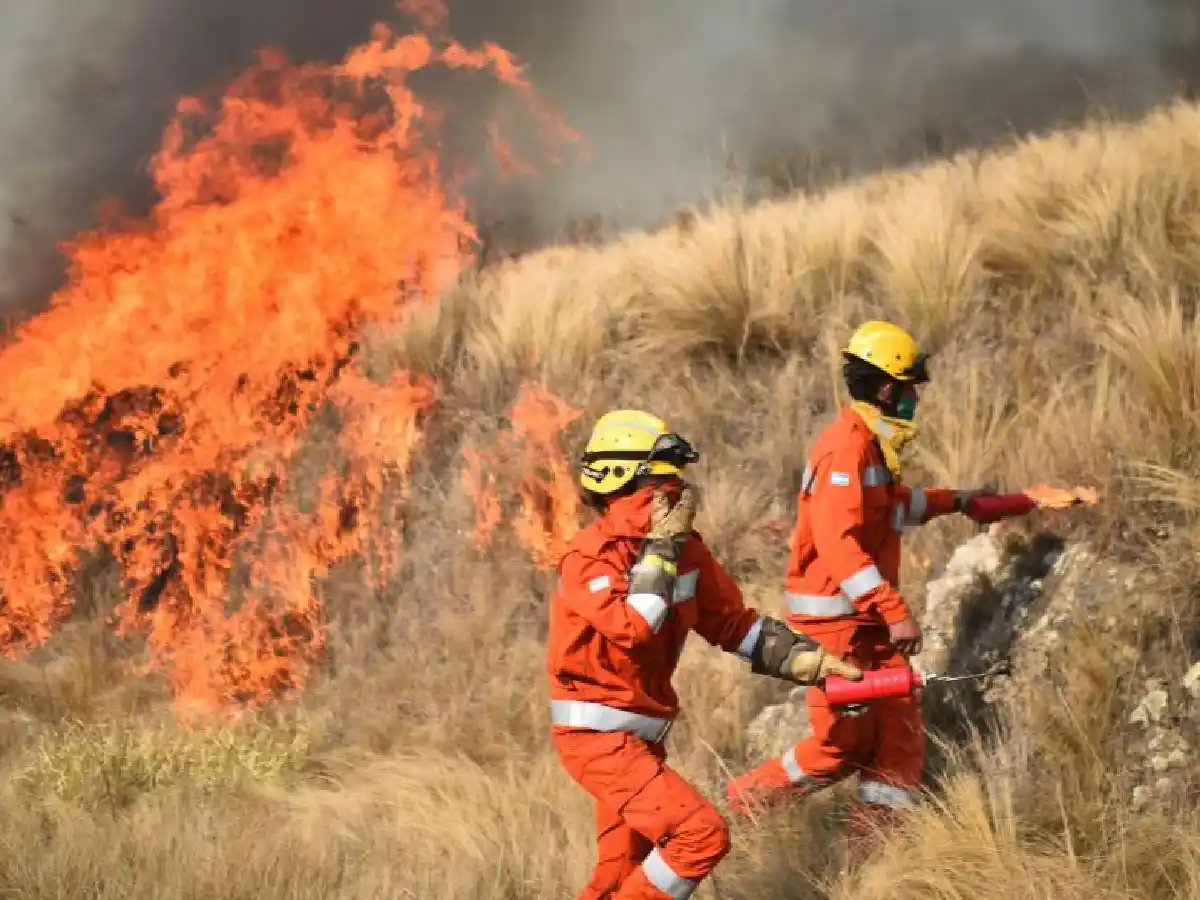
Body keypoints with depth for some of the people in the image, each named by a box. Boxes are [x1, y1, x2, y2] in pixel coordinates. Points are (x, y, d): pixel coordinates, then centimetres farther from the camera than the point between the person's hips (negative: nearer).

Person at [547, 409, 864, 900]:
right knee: (702, 834, -18)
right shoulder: (588, 558, -18)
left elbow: (734, 622, 10)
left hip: (640, 736, 8)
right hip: (597, 737, -8)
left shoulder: (684, 549, 3)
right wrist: (662, 547, -23)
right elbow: (634, 627, -32)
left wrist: (808, 659, 0)